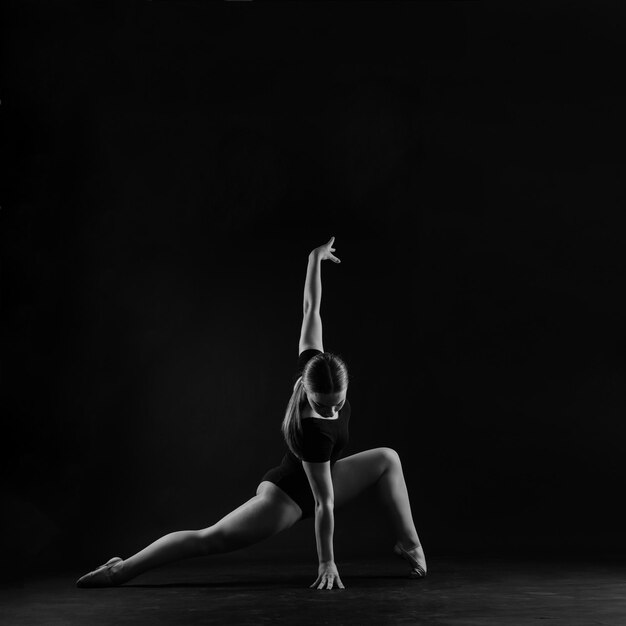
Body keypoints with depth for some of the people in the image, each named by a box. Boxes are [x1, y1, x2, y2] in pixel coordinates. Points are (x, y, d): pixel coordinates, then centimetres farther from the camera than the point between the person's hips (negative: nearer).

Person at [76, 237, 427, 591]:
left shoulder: (312, 366, -22)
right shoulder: (312, 432, -39)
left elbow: (311, 311, -10)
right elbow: (324, 505, -33)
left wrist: (316, 258, -1)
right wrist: (327, 562, -25)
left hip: (318, 481, 9)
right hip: (289, 494, -9)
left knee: (387, 458, 7)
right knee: (212, 538, -14)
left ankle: (410, 544, 11)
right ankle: (121, 571, -15)